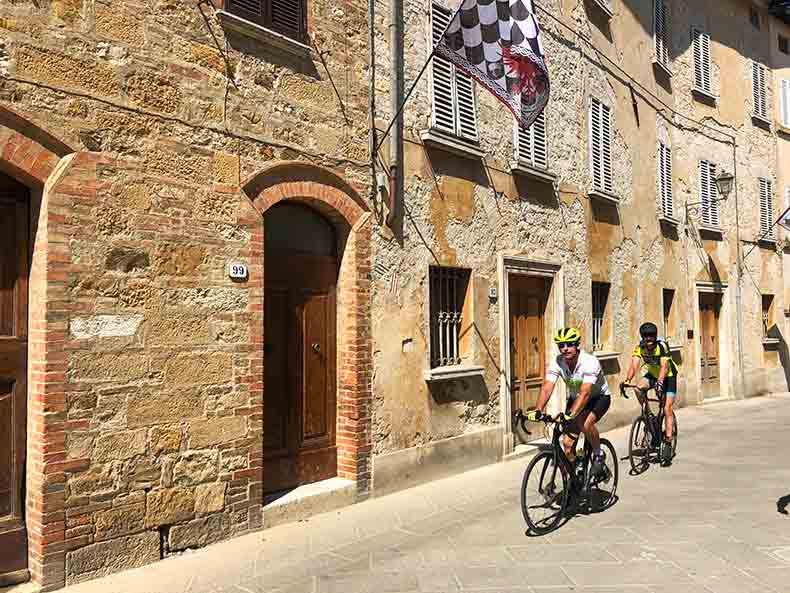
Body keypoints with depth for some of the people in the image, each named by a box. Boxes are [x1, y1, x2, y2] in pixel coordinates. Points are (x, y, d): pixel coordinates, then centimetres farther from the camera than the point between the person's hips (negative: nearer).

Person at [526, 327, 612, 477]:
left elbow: (585, 393, -42)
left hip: (599, 397, -4)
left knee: (585, 424, -33)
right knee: (567, 443, -5)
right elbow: (546, 388, -28)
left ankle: (598, 454, -5)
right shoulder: (557, 363, -19)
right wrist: (538, 411, -44)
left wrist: (570, 414, -55)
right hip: (575, 398, 4)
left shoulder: (589, 362, -32)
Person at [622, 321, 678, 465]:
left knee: (667, 410, -12)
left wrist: (660, 382, -55)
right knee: (639, 387, -26)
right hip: (652, 374, 4)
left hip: (668, 376, -4)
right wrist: (627, 380, -48)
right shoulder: (639, 348, -19)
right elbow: (634, 365, -31)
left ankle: (668, 441, -6)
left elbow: (664, 366, -39)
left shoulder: (662, 346, -28)